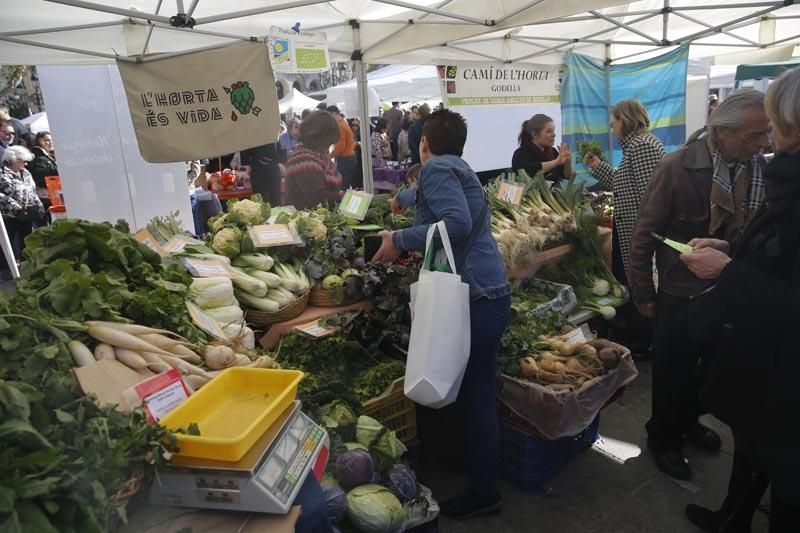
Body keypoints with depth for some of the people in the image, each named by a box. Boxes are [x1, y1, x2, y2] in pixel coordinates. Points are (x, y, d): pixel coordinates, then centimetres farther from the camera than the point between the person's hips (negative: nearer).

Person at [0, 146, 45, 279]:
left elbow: (33, 192, 17)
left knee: (26, 242, 14)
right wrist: (12, 204, -23)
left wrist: (39, 207, 10)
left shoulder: (26, 173, 12)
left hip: (26, 215, 7)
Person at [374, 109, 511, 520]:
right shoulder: (459, 169, 20)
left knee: (476, 396, 1)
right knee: (475, 393, 20)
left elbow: (457, 223, -25)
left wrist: (400, 240, -16)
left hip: (475, 297, -10)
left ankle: (483, 493, 17)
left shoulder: (437, 168, -9)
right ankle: (480, 478, 37)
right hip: (485, 291, 10)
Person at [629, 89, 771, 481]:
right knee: (672, 372, 12)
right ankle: (662, 439, 34)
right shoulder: (679, 166, -20)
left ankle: (687, 420, 48)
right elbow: (644, 233, -14)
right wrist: (643, 293, -10)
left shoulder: (758, 167, -3)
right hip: (679, 294, -5)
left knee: (708, 367, 22)